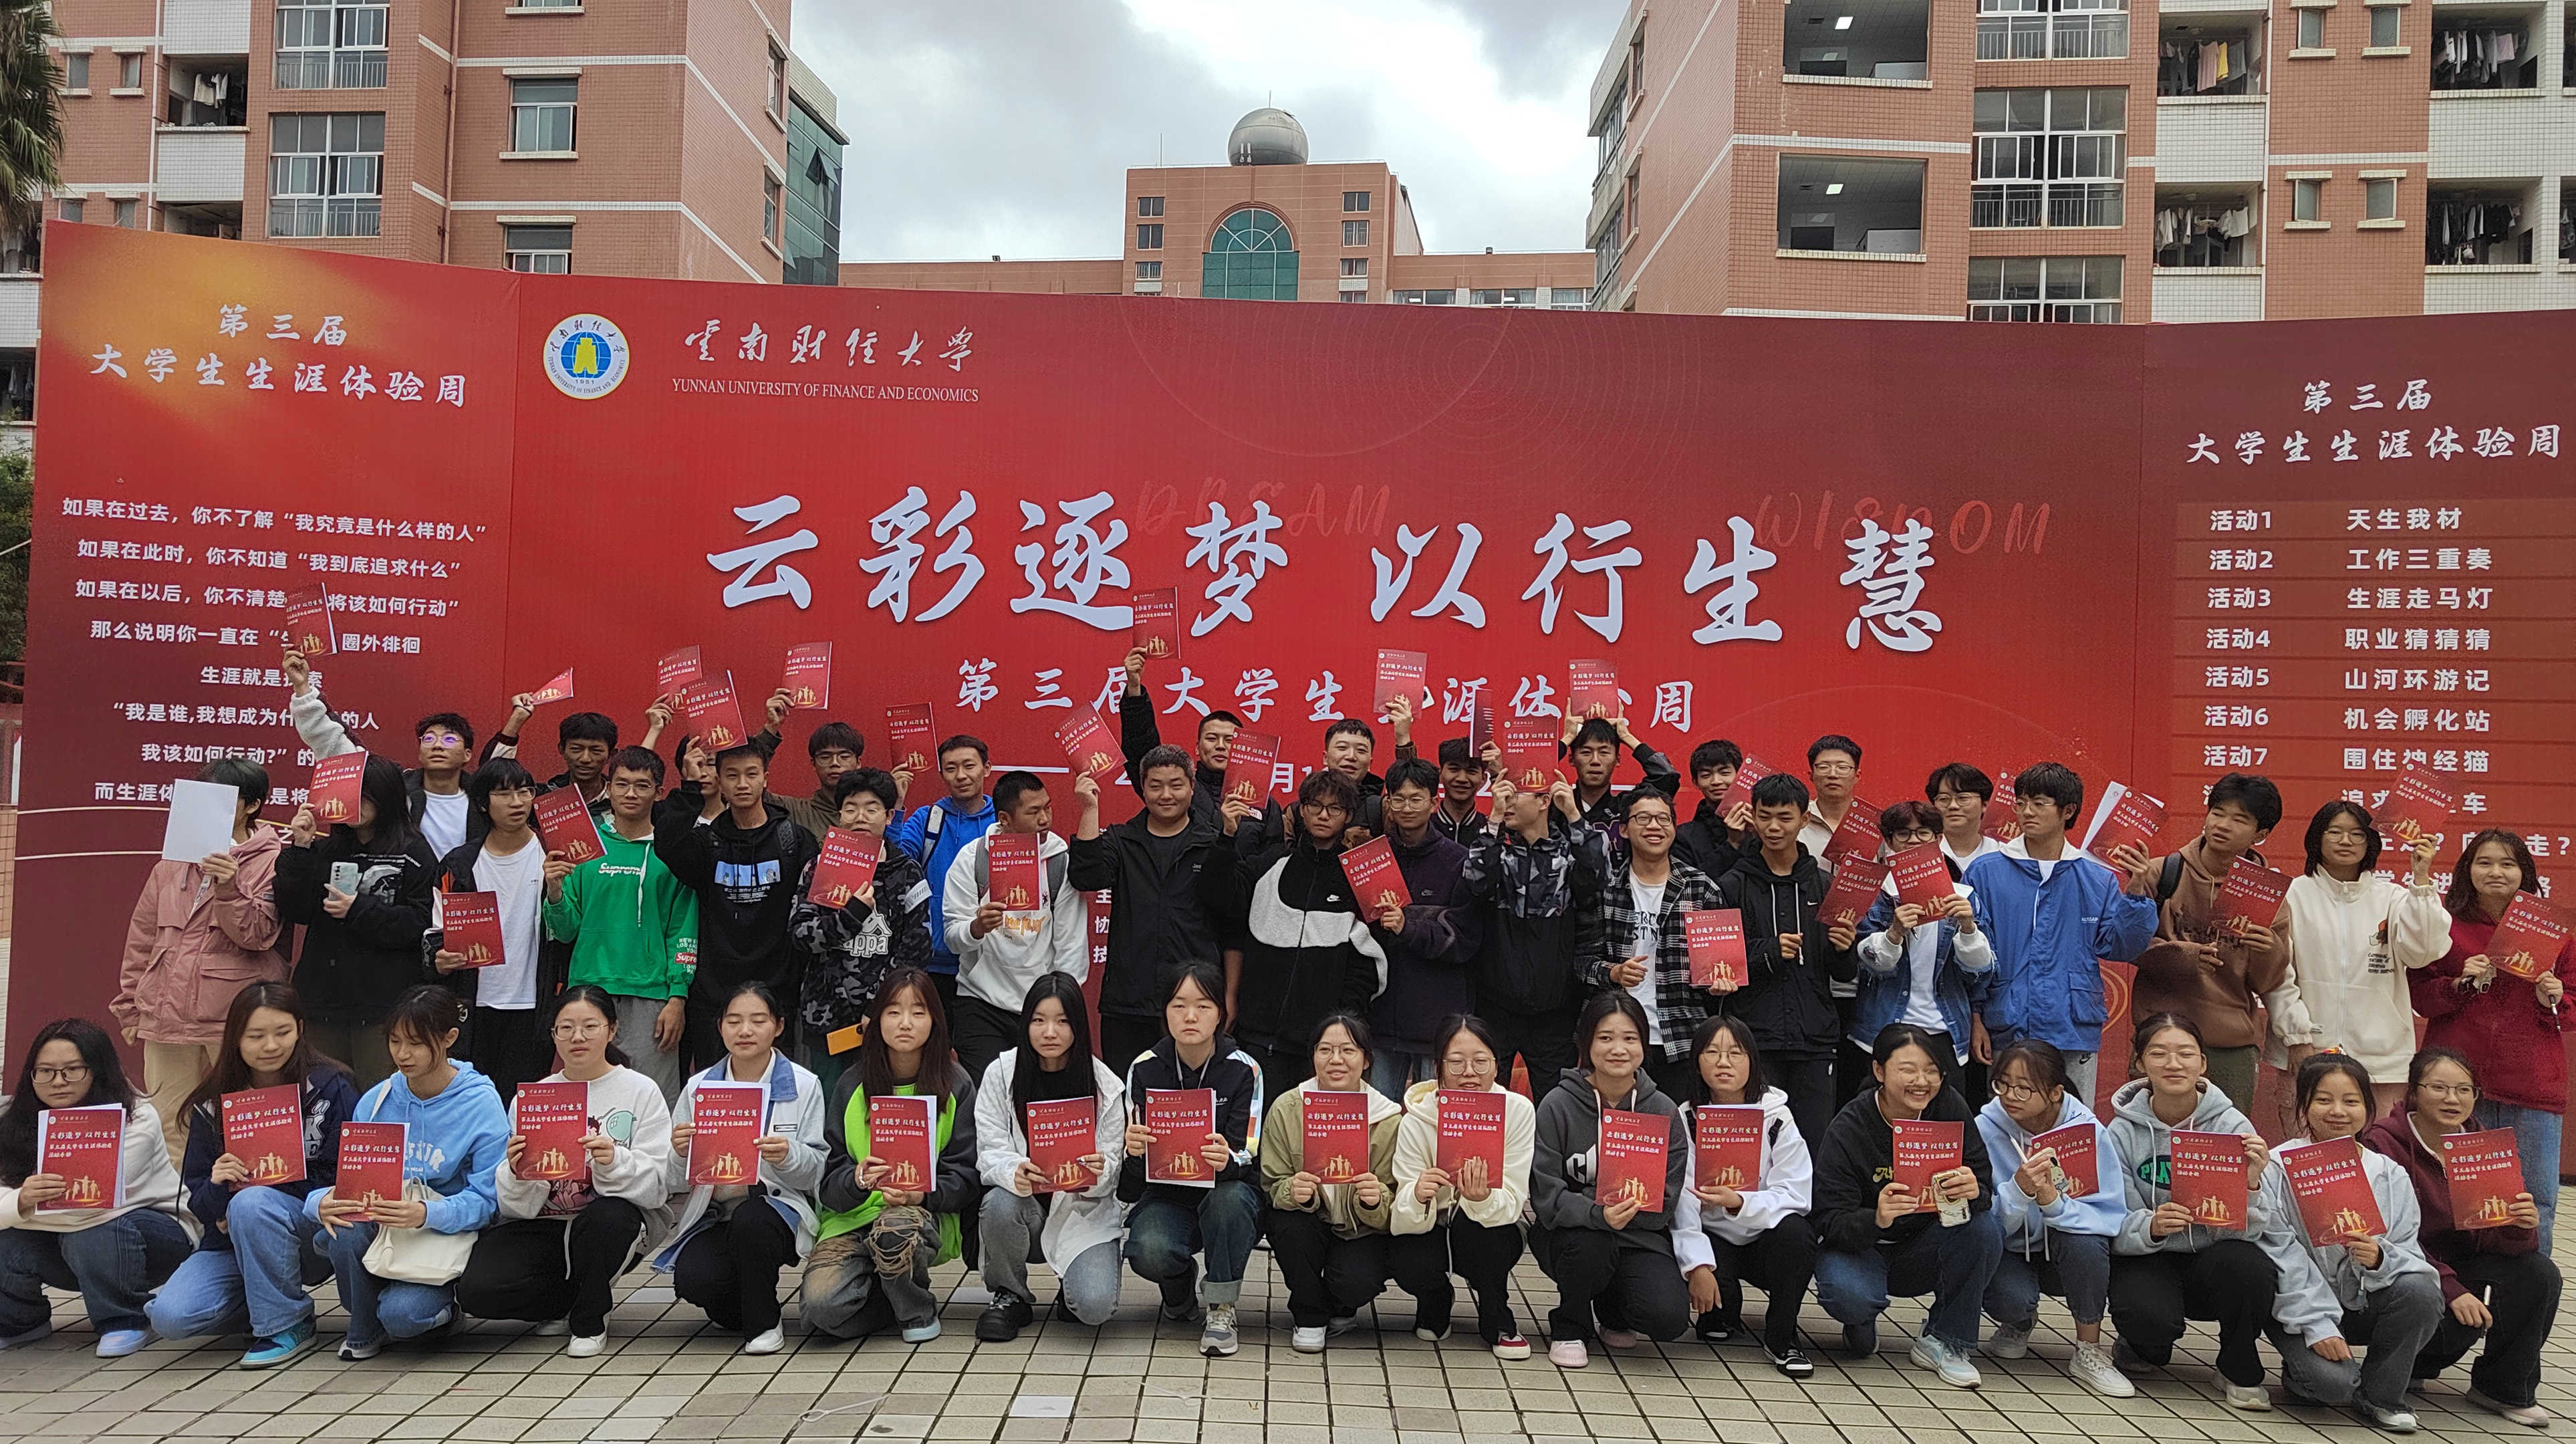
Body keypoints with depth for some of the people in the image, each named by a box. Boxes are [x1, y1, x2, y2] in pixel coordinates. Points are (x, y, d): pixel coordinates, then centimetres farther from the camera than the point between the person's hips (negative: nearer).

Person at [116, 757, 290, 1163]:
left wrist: (229, 889, -23)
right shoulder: (173, 863, 16)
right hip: (168, 1019, 5)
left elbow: (258, 935, -9)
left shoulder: (272, 861, 0)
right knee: (170, 1133, 7)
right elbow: (142, 938, 19)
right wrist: (130, 1007, 17)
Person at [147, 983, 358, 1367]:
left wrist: (255, 1188, -17)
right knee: (171, 1317, -21)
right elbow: (197, 1199, 4)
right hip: (231, 1239, 4)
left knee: (252, 1203, -34)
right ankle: (269, 1304, 9)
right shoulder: (213, 1103, 4)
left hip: (313, 1231, -4)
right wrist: (217, 1186, -20)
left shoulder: (330, 1088, -6)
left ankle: (288, 1323, -15)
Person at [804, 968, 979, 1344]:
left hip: (926, 1214, -1)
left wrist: (921, 1194, -22)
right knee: (822, 1304, -26)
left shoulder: (956, 1086, 2)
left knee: (895, 1228, -38)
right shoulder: (853, 1084, 4)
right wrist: (857, 1180, -25)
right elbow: (829, 1173, -1)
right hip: (853, 1215, 1)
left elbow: (965, 1175, -2)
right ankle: (901, 1297, 7)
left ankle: (918, 1311, -5)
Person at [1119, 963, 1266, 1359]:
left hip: (1227, 1191, -1)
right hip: (1166, 1195, 1)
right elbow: (1131, 1181, -8)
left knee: (1230, 1197, -37)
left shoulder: (1243, 1070, -9)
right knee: (1148, 1252, -32)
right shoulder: (1145, 1069, -6)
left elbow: (1247, 1157, -14)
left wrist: (1227, 1160, -40)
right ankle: (1181, 1292, 7)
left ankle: (1221, 1310, -13)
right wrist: (1133, 1152, -35)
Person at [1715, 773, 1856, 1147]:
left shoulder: (1825, 885, 11)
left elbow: (1847, 973, 12)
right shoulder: (1732, 886, 3)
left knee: (1816, 1140, 4)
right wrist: (1769, 951, -14)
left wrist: (1844, 950, -10)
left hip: (1815, 1041, 3)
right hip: (1754, 1040, -2)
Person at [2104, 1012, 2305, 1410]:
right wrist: (2150, 1227, -31)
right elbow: (2115, 1226, -9)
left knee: (2248, 1265, -33)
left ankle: (2239, 1369, -1)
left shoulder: (2231, 1125, -8)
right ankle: (2144, 1347, 10)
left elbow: (2245, 1228, -14)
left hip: (2212, 1259, 1)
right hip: (2148, 1261, -1)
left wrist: (2251, 1185, -34)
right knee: (2149, 1316, -33)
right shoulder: (2124, 1131, -7)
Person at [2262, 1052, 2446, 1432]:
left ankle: (2379, 1394, -4)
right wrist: (2319, 1325, -21)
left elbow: (2411, 1255, -1)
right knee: (2333, 1381, -28)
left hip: (2365, 1301, 4)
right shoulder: (2278, 1168, -10)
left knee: (2421, 1289, -25)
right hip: (2298, 1305, -4)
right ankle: (2300, 1372, 11)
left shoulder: (2391, 1175, 1)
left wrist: (2381, 1259, -24)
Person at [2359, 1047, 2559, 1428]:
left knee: (2540, 1272, -18)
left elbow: (2492, 1236, -6)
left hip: (2459, 1264, 6)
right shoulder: (2383, 1144, -18)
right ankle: (2410, 1363, 5)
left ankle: (2503, 1388, 1)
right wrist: (2450, 1290, -30)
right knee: (2459, 1319, -32)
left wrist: (2521, 1227, -29)